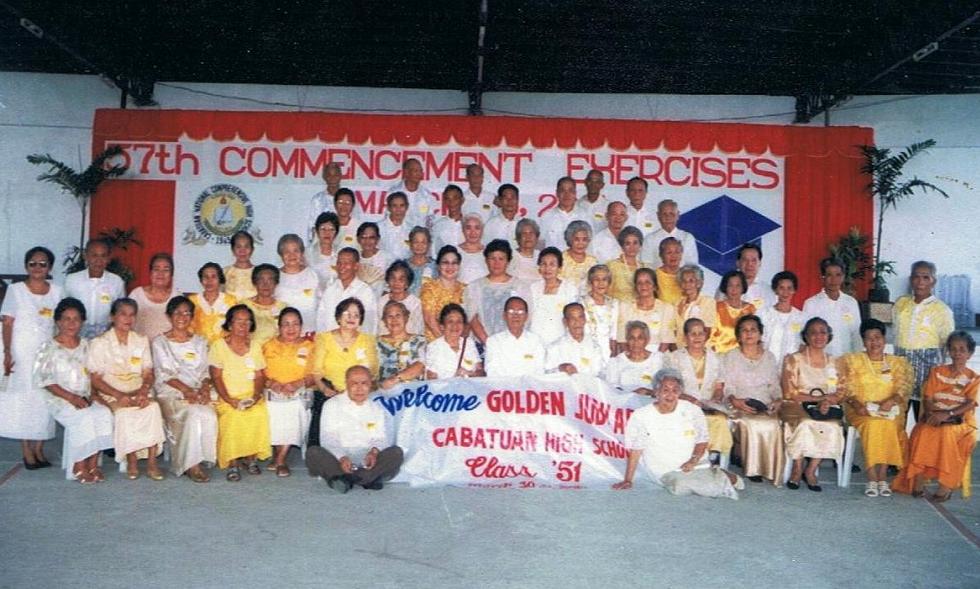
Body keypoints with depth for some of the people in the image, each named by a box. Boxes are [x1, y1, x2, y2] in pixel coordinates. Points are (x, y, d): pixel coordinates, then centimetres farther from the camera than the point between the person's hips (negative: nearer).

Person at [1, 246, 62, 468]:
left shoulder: (56, 291, 7)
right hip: (22, 352, -2)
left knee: (45, 399, 0)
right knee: (22, 398, -2)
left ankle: (39, 448, 7)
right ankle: (26, 450, 3)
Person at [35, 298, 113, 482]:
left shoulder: (86, 346, 11)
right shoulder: (49, 349, -2)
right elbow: (44, 380, -7)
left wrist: (91, 395, -7)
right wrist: (71, 397, -16)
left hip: (86, 399, 4)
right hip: (60, 400, -4)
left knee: (104, 413, -25)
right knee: (84, 418, -31)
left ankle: (92, 464, -16)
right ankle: (79, 467, -17)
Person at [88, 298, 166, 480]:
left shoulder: (141, 341, 15)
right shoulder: (100, 343, 3)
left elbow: (148, 374, 10)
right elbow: (96, 380, -2)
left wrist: (143, 392, -12)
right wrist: (119, 395, -17)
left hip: (138, 393, 3)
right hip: (111, 395, -3)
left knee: (153, 407, -30)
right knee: (125, 412, -35)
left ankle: (152, 463, -28)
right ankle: (132, 461, -19)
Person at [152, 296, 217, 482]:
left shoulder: (199, 341, 18)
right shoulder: (160, 343, 7)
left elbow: (205, 371, 13)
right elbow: (164, 374, -3)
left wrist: (205, 389, -10)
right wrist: (187, 390, -17)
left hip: (197, 392, 3)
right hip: (171, 393, -3)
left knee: (210, 416, -29)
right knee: (194, 414, -32)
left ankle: (199, 460, -16)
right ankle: (191, 465, -21)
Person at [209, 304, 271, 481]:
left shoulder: (255, 346, 14)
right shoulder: (219, 346, 4)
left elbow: (260, 376, 9)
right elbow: (216, 377, -3)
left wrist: (256, 395, -10)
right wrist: (229, 400, -16)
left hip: (251, 396, 2)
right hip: (228, 397, -2)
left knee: (260, 413, -29)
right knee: (233, 417, -33)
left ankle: (251, 457, -12)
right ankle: (233, 462, -18)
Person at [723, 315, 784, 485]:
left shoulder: (769, 357, 21)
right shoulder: (730, 357, 11)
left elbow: (775, 385, 18)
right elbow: (727, 386, 2)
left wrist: (778, 399, -3)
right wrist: (734, 400, -17)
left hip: (765, 406, 2)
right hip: (740, 406, -2)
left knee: (772, 426, -29)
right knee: (750, 425, -33)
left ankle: (771, 470, -14)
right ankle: (752, 468, -20)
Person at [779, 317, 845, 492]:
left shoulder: (834, 363, 15)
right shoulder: (793, 360, 3)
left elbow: (840, 394, 7)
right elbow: (789, 393, -7)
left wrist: (827, 402, -17)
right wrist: (821, 397, -13)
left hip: (826, 410, 3)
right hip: (797, 408, -3)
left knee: (831, 426, -27)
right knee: (804, 424, -33)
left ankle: (811, 470, -13)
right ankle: (797, 469, -16)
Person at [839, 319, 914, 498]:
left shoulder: (898, 363, 15)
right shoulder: (852, 361, 11)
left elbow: (903, 388, 2)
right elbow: (847, 388, 1)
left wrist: (892, 401, -18)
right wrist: (857, 405, -17)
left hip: (890, 411, 1)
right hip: (861, 411, -1)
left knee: (888, 425, -32)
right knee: (872, 424, -33)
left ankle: (882, 478, -26)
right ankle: (873, 479, -30)